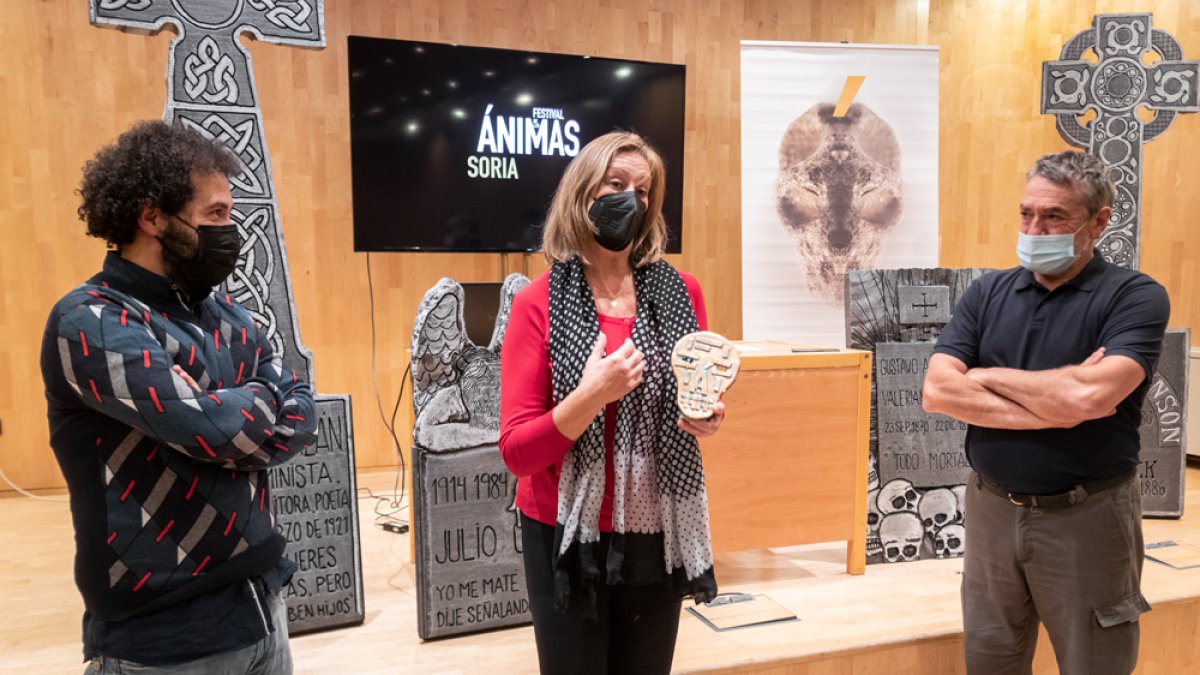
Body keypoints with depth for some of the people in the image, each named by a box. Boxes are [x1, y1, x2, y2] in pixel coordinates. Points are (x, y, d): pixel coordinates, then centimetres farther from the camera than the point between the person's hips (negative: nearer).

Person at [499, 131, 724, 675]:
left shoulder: (680, 291, -2)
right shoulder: (538, 304, -11)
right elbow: (516, 452, -14)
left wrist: (707, 416, -9)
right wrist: (591, 395, -28)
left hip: (657, 532, 3)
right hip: (568, 537, -3)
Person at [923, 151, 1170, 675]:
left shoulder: (1136, 296, -8)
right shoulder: (987, 292, 3)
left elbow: (1088, 396, -26)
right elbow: (937, 392, -9)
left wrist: (986, 377, -10)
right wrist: (1054, 407, -17)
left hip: (1085, 517, -3)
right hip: (991, 509, 4)